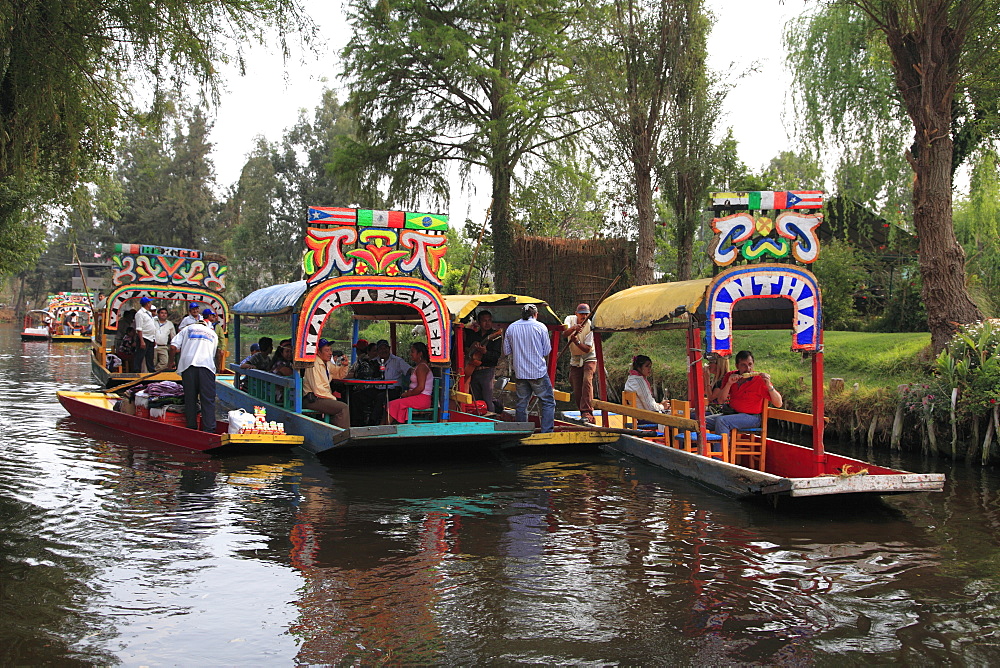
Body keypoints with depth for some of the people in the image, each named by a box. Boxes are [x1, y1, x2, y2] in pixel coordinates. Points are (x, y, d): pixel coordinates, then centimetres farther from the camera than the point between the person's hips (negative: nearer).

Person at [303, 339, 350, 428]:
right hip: (312, 400, -10)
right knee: (343, 408, -20)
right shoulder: (314, 365, -13)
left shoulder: (327, 364, 15)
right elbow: (317, 389, -19)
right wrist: (332, 398, -12)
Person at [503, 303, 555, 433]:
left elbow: (506, 351, 9)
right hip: (538, 371, -4)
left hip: (520, 372, 4)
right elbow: (547, 351, 0)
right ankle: (546, 433, -6)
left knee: (521, 404, 11)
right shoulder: (540, 327, -4)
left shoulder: (511, 328, 5)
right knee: (548, 403, 2)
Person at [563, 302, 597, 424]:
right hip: (575, 360, 3)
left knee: (587, 380, -27)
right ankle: (586, 415, 11)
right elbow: (564, 334, -26)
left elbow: (587, 349, -20)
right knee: (577, 391, -1)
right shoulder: (570, 319, -7)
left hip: (589, 358, -3)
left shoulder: (590, 326, -16)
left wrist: (577, 342, -38)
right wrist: (573, 328, -47)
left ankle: (587, 412, -32)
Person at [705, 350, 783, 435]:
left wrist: (769, 386, -25)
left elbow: (778, 404, -11)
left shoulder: (760, 380, -8)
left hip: (751, 417, -6)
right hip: (731, 413, 6)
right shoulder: (730, 376, 6)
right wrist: (729, 384, -15)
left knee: (721, 420, -30)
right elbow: (721, 400, -2)